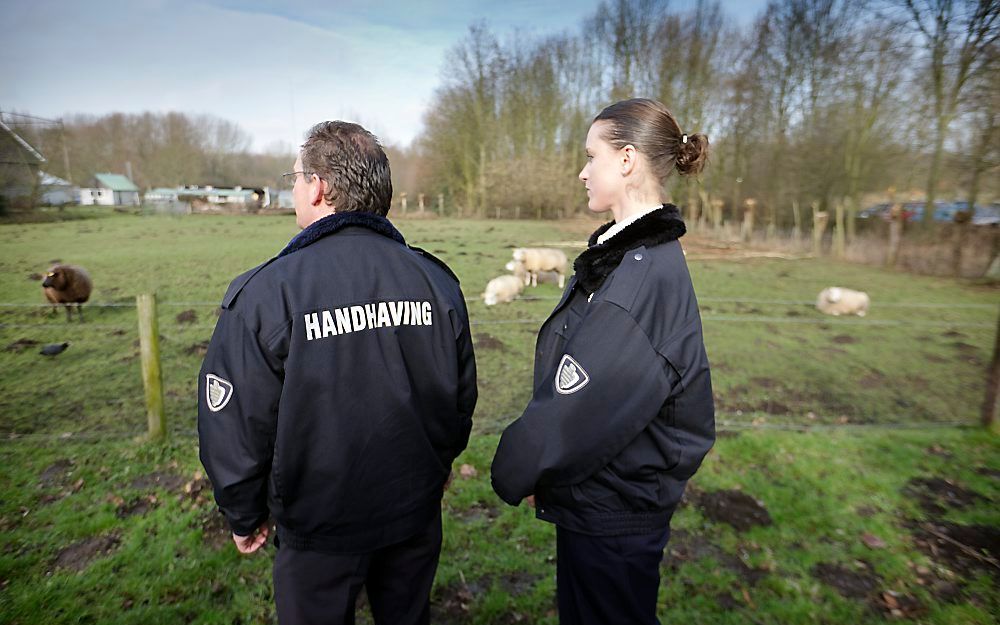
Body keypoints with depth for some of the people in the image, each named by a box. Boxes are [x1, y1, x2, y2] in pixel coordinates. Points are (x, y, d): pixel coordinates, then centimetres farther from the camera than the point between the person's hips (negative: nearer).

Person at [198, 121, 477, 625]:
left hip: (319, 528, -3)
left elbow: (236, 427, -14)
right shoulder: (435, 279, -9)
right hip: (417, 512, 4)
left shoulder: (264, 293, -21)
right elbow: (462, 396, 0)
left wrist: (244, 516, 4)